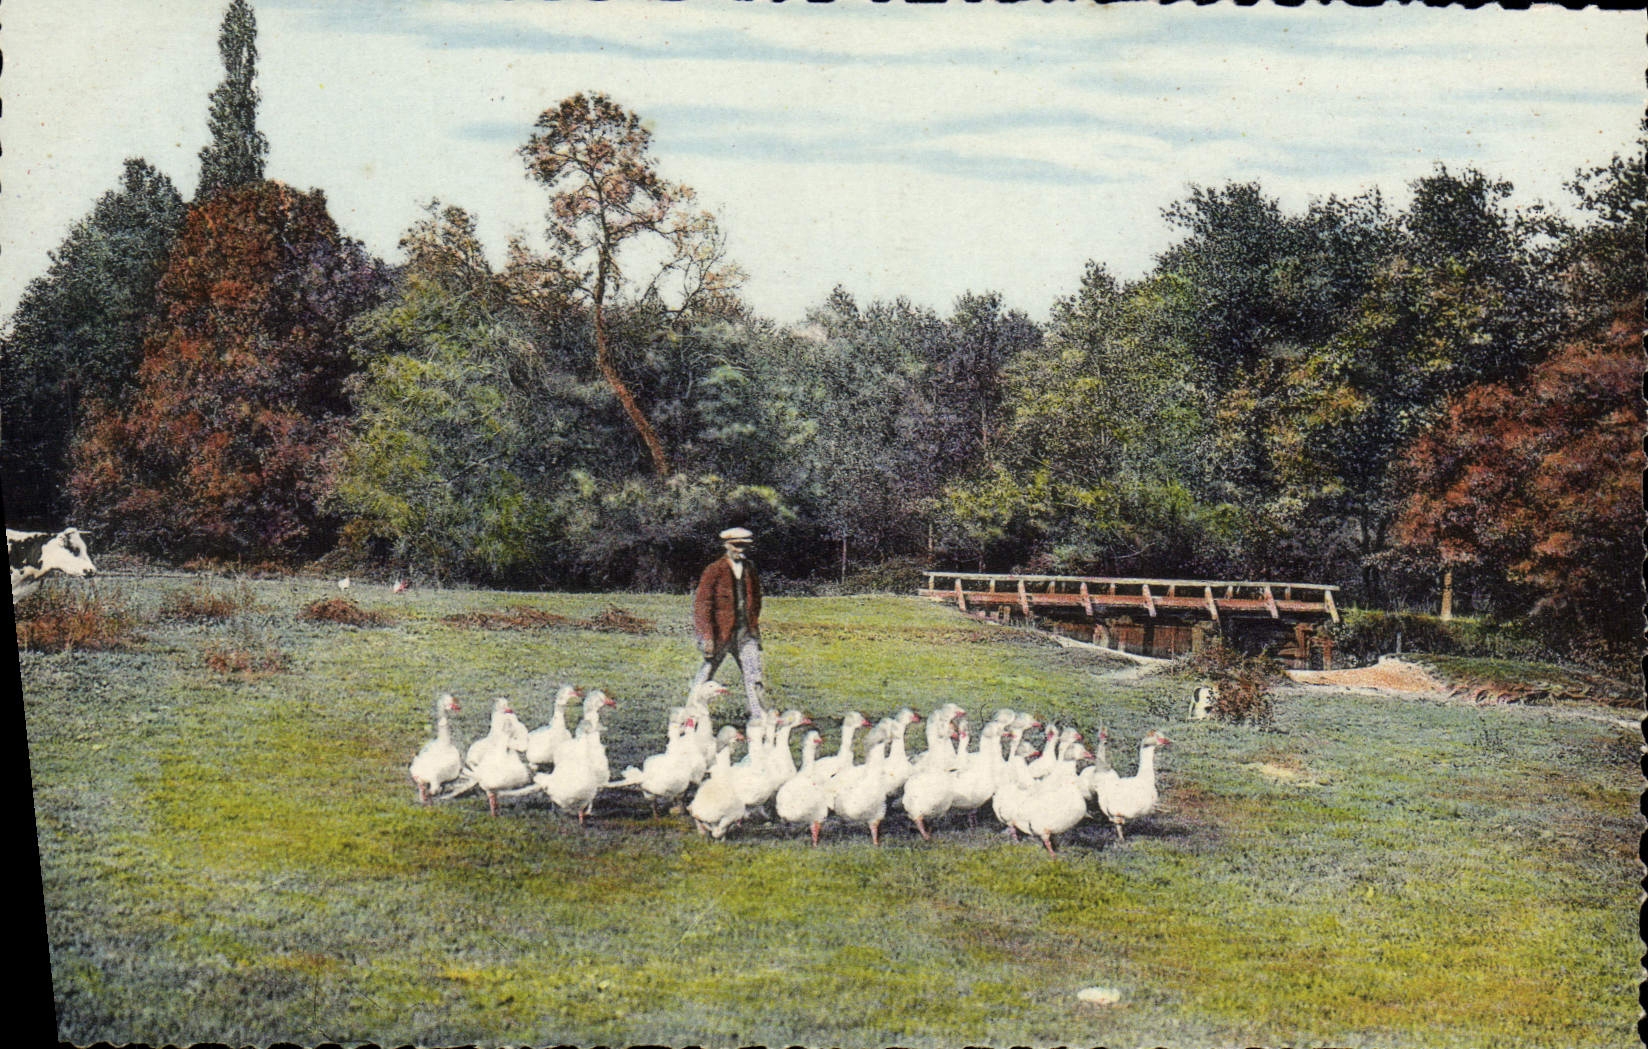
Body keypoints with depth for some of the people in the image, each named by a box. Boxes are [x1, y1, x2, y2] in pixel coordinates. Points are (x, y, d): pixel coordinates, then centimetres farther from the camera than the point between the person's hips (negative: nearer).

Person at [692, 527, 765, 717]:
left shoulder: (750, 570, 9)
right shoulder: (714, 571, -7)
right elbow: (702, 605, -10)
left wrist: (755, 628, 13)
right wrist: (706, 637, -15)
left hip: (745, 632, 4)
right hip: (719, 632, -4)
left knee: (754, 674, -5)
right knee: (707, 671, 6)